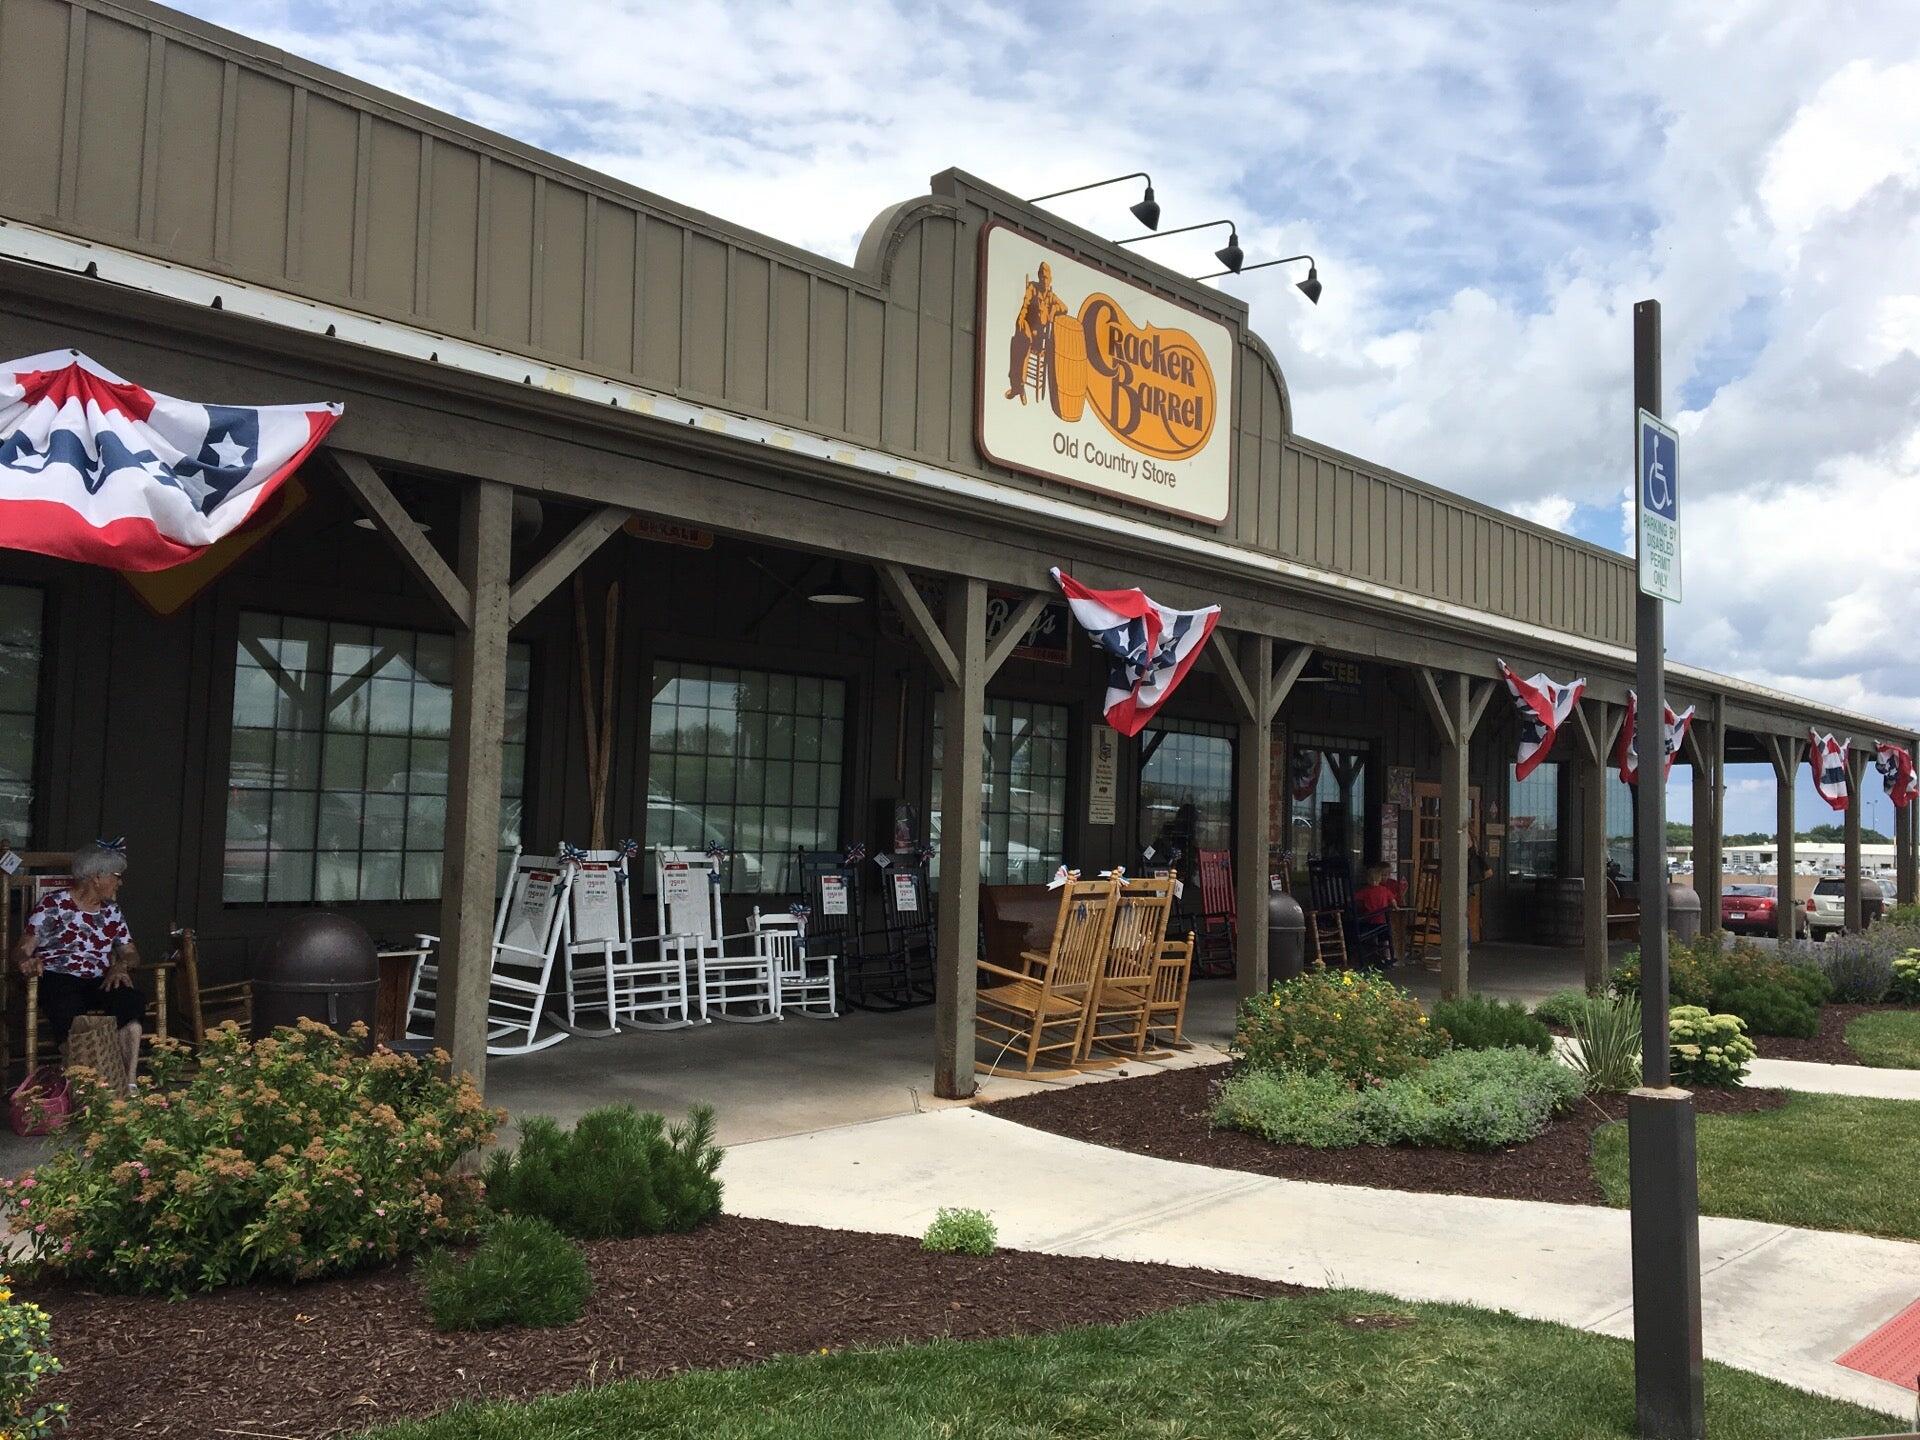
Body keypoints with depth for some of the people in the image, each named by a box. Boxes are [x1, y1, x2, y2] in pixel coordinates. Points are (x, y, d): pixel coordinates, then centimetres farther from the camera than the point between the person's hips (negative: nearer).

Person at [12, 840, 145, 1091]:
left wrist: (121, 965, -6)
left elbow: (131, 954, 19)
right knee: (69, 1009, -40)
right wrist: (26, 960, -26)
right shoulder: (54, 904, 4)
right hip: (58, 978, -4)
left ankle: (129, 1082, -36)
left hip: (101, 982, 4)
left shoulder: (111, 910, 19)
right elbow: (22, 949, -1)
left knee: (133, 1000, -31)